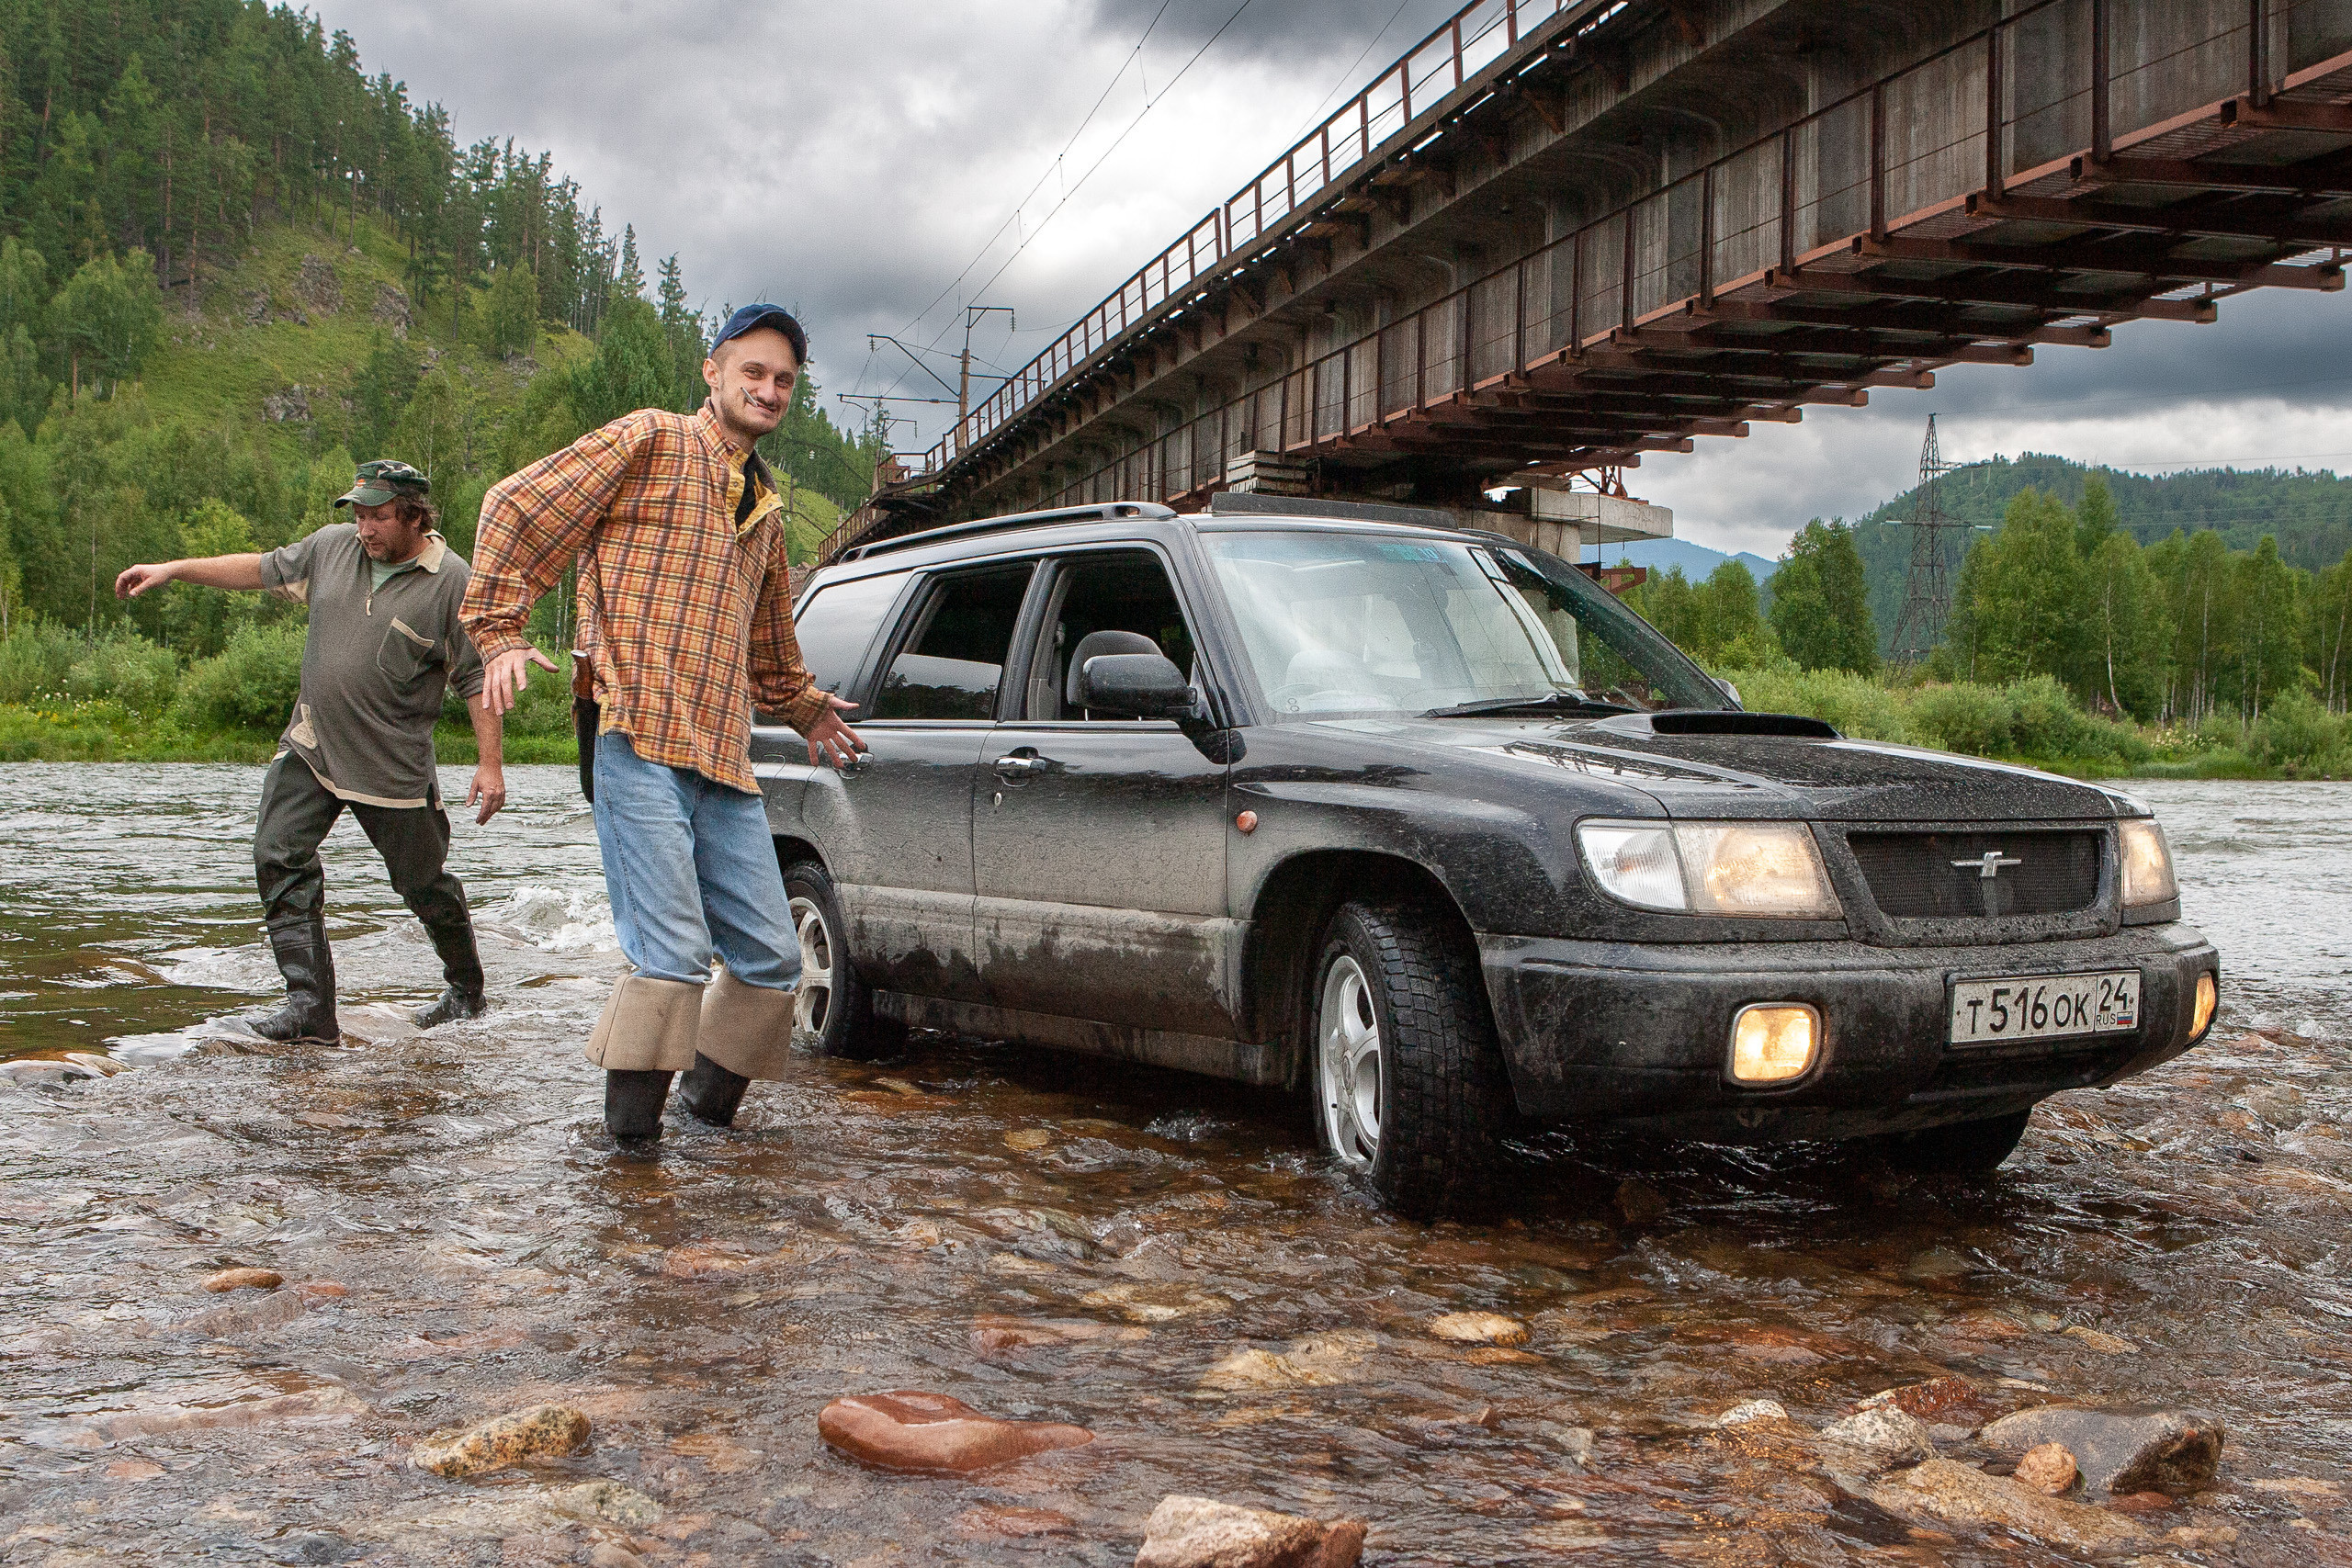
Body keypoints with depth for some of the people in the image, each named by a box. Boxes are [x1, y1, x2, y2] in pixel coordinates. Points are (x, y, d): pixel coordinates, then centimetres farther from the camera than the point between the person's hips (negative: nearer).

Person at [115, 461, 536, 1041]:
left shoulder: (450, 582, -10)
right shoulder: (333, 546, 5)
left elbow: (476, 679, -9)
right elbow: (261, 569, 18)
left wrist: (490, 764, -13)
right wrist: (170, 570, 15)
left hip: (394, 764, -5)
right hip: (310, 749, 5)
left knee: (424, 884, 5)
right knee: (279, 856, -10)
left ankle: (467, 992, 29)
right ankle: (309, 1004, -9)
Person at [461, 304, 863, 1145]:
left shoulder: (764, 504, 25)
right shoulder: (651, 441, 4)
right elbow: (515, 507, 1)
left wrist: (804, 706, 49)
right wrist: (500, 630, -6)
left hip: (725, 764, 7)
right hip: (642, 744, -7)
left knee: (770, 957, 5)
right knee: (674, 953, -15)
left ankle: (708, 1099, 24)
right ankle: (631, 1131, -2)